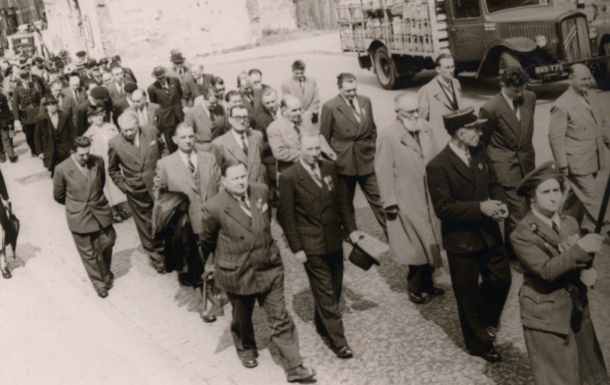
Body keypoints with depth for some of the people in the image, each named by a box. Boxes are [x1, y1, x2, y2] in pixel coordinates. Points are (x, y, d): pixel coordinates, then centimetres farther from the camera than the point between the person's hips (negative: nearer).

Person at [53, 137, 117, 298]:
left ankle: (106, 274, 42)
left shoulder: (98, 162, -8)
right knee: (89, 253, 10)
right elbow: (58, 195, -1)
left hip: (101, 213, 3)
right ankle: (99, 283, 29)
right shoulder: (62, 169, -16)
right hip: (79, 218, -2)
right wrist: (75, 205, 10)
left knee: (106, 245, 14)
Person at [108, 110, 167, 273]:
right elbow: (112, 170, 5)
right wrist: (123, 186, -2)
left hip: (157, 185, 1)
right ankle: (156, 257, 31)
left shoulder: (151, 132, -8)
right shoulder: (114, 143, -11)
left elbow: (163, 149, 10)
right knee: (146, 226, 11)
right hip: (137, 193, -1)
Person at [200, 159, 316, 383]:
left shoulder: (261, 191, -5)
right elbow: (207, 241, 0)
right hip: (236, 274, -2)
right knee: (242, 316, 20)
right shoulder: (214, 207, -18)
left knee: (280, 319, 5)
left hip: (269, 268, 3)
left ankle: (294, 367, 12)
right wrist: (211, 263, 14)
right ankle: (246, 349, 50)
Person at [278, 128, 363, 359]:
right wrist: (296, 248, -11)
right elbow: (286, 216, -10)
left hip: (334, 240, 6)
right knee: (326, 293, 0)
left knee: (334, 288, 16)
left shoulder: (328, 169, 5)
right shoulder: (289, 178, -13)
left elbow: (340, 201, 14)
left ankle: (322, 324, 39)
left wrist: (351, 228, 8)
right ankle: (338, 341, 9)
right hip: (312, 247, -6)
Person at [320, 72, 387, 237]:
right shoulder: (330, 107, -8)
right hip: (344, 163, -2)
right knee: (345, 204, 12)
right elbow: (324, 138, -2)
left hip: (367, 161, 3)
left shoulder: (365, 102, 5)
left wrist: (372, 149, 9)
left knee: (378, 198, 4)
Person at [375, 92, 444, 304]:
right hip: (407, 202, -6)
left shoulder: (426, 128, 4)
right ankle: (415, 287, 19)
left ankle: (426, 281, 31)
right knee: (416, 248, 0)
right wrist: (390, 203, -13)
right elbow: (384, 172, -12)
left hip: (431, 197, 6)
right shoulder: (387, 136, -14)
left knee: (432, 243, 14)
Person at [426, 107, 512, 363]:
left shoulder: (480, 154, 0)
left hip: (489, 234, 6)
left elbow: (494, 183, 10)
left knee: (501, 279, 17)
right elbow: (443, 208, -23)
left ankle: (487, 320, 47)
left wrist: (500, 203, -11)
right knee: (468, 296, 11)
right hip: (461, 240, -6)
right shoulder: (437, 167, -21)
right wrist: (480, 207, -27)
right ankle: (479, 343, 32)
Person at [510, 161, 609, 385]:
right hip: (547, 317, -6)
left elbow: (581, 263, 7)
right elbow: (546, 270, -26)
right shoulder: (522, 234, -15)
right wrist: (579, 249, -34)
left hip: (577, 311, 6)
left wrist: (586, 274, -16)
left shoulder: (570, 224, 4)